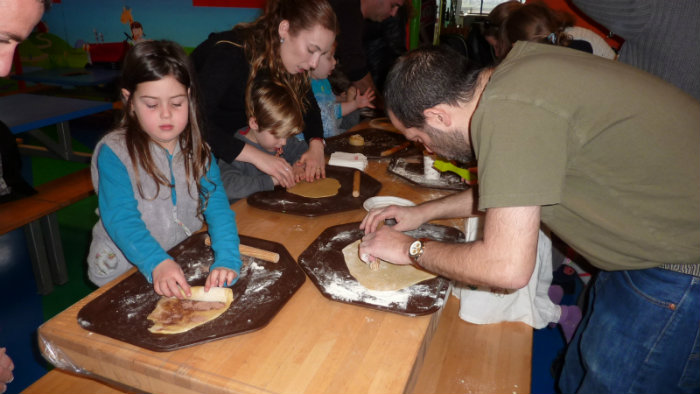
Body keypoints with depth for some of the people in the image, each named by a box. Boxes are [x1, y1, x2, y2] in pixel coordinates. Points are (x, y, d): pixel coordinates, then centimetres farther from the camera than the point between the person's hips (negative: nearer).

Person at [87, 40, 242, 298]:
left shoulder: (197, 151, 2)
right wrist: (157, 263, -34)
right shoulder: (113, 153, -9)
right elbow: (120, 219, -18)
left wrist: (227, 259, -25)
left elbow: (217, 207, -9)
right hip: (123, 269, -2)